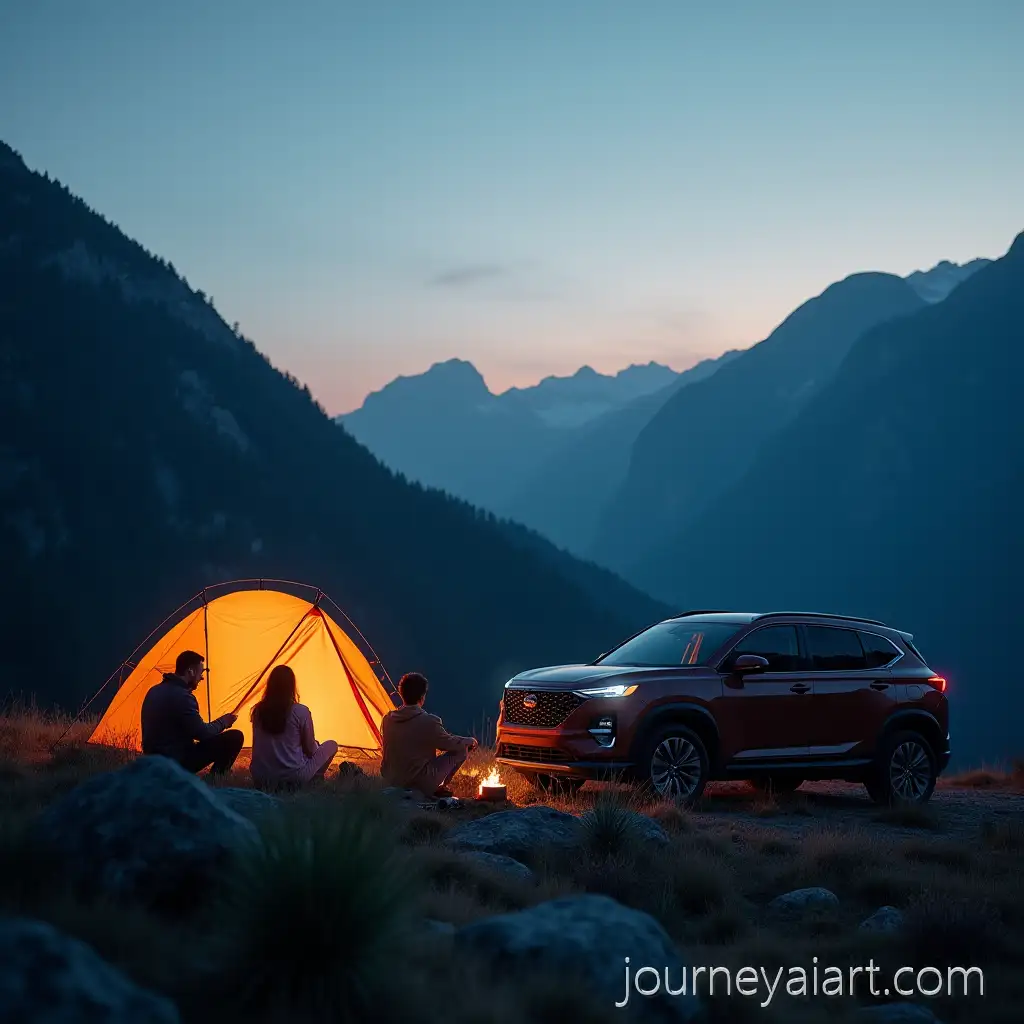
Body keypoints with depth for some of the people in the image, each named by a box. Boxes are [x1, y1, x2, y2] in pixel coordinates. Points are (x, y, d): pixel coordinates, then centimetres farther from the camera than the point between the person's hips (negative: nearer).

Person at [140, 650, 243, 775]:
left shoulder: (154, 691, 10)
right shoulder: (182, 696, -18)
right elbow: (202, 734, -14)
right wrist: (223, 722, 5)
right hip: (176, 761, -9)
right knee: (235, 738, -9)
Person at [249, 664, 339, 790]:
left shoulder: (258, 711, 0)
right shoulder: (300, 712, -13)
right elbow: (310, 749, -2)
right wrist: (316, 745, 23)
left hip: (261, 780, 5)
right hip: (293, 779, -5)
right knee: (331, 745, 16)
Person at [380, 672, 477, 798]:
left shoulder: (387, 719, -1)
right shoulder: (428, 722, -18)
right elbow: (452, 744, -3)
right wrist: (470, 741, 19)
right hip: (421, 784, -6)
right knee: (461, 750, 6)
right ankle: (439, 788, 13)